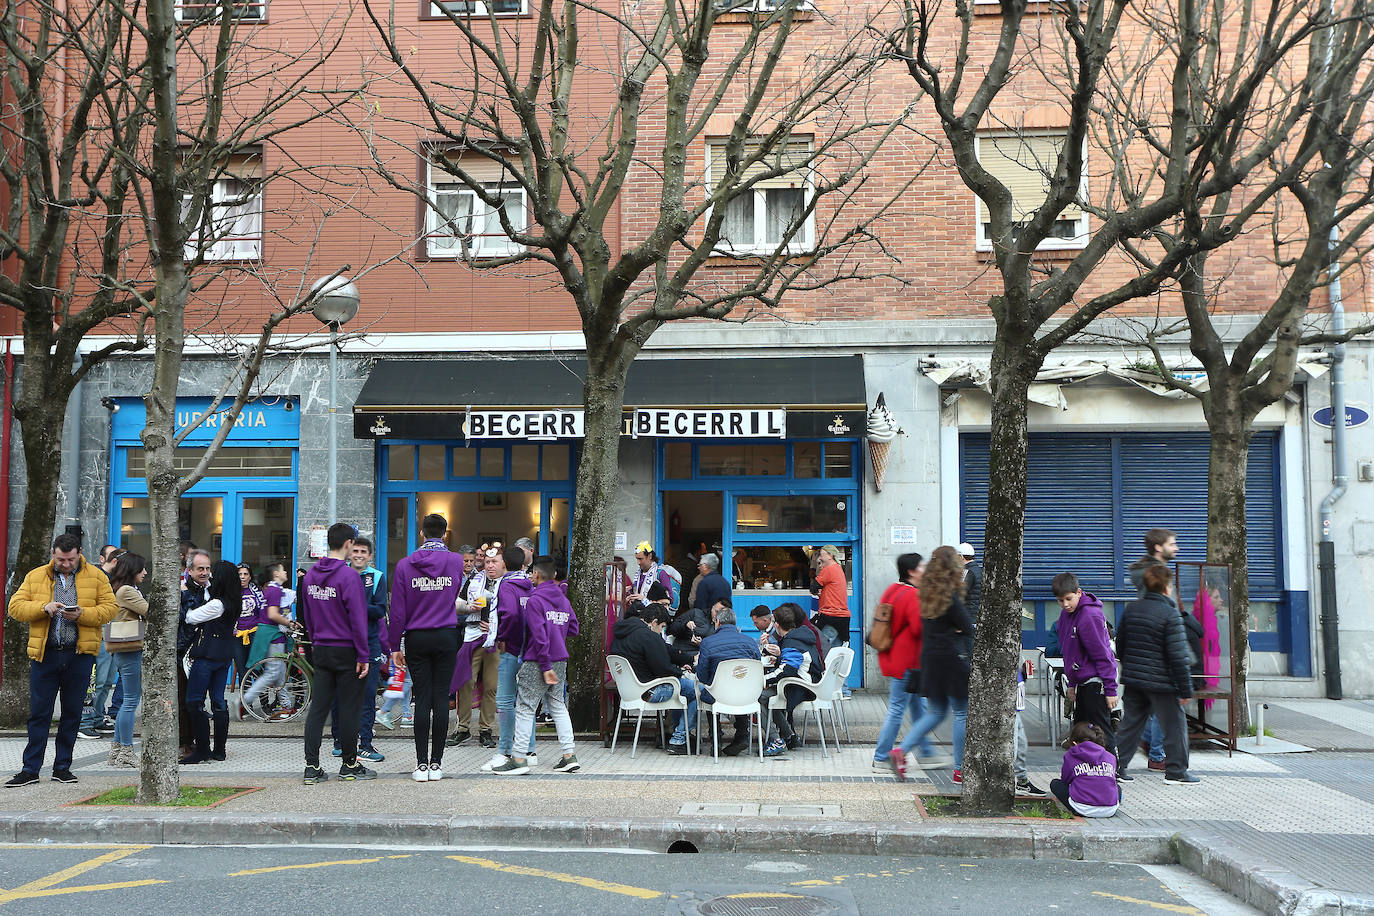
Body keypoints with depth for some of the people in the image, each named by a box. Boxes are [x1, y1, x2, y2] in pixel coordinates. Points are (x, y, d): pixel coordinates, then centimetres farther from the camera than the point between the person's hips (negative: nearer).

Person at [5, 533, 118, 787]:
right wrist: (43, 607, -14)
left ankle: (62, 767, 16)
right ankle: (30, 769, 8)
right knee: (39, 712, 1)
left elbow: (110, 608, 0)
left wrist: (81, 614, -16)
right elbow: (15, 607, 3)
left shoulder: (96, 576, 6)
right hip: (44, 654, 0)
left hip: (80, 654, 0)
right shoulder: (35, 577, 9)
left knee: (72, 712, 6)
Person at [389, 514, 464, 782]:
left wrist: (397, 645, 6)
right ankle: (436, 764, 5)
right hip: (446, 637, 0)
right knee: (441, 698, 3)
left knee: (422, 699, 3)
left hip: (416, 639, 0)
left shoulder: (405, 565, -4)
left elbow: (398, 610, -2)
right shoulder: (456, 561, -3)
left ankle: (421, 764, 3)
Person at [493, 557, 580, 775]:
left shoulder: (534, 600, -12)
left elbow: (539, 635, -18)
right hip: (560, 661, 7)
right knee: (558, 706, 13)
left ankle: (519, 760, -1)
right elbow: (573, 629, 14)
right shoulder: (563, 599, 10)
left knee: (525, 708, -2)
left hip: (538, 662, -7)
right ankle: (569, 755, 10)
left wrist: (545, 667, -18)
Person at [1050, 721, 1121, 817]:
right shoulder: (1111, 757, 14)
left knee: (1054, 783, 20)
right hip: (1109, 811, 4)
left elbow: (1065, 779, 17)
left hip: (1083, 809, -4)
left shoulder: (1071, 756, 7)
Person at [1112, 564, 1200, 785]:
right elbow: (1178, 656, -15)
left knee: (1131, 723, 13)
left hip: (1132, 679, 7)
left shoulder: (1131, 608, 6)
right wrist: (1185, 689, -10)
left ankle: (1117, 766, 12)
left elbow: (1120, 644, 15)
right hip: (1161, 682, -6)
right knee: (1175, 725, 8)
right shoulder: (1169, 614, -15)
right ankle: (1176, 771, 14)